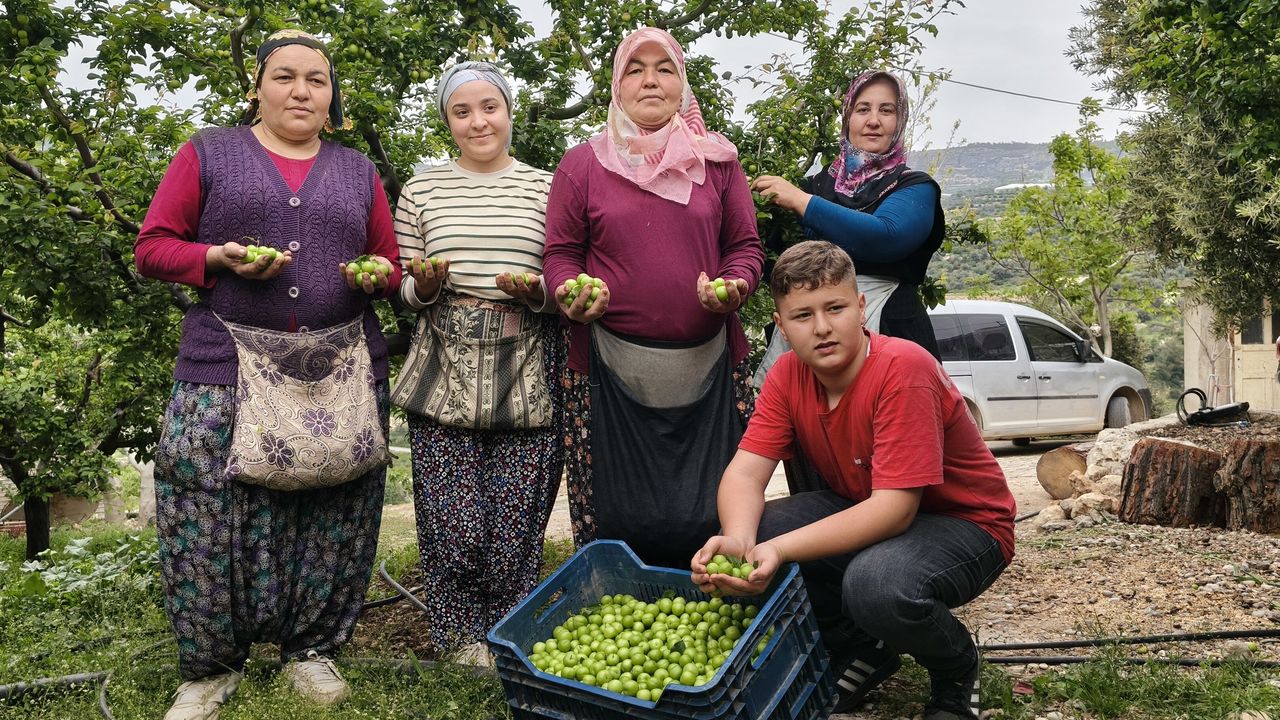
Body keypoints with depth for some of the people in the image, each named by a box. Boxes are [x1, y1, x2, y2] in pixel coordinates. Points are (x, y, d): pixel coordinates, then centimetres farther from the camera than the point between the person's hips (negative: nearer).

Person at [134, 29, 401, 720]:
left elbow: (392, 266, 20)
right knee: (208, 514, -4)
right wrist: (219, 259, -13)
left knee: (332, 517, 3)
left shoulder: (357, 171, 17)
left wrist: (380, 274, -4)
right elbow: (153, 246, 6)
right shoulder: (209, 152, 10)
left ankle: (310, 649, 21)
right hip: (226, 375, -2)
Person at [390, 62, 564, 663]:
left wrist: (536, 293, -12)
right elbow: (406, 291, 13)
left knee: (516, 524, 0)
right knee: (453, 524, -2)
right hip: (445, 369, 1)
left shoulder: (544, 187, 8)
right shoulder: (421, 190, 10)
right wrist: (424, 286, -8)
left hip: (527, 374, 0)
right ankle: (463, 641, 22)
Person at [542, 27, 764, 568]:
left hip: (708, 366, 2)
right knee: (617, 511, 5)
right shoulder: (581, 165, 8)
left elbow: (746, 246, 11)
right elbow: (561, 253, 7)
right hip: (611, 368, -1)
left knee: (711, 514, 6)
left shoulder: (717, 161, 11)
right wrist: (570, 294, -14)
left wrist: (734, 287, -10)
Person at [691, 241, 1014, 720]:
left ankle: (957, 672, -1)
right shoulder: (788, 375, -8)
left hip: (966, 523, -6)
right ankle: (859, 652, 8)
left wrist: (779, 550, -42)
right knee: (746, 532, -17)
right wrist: (738, 541, -38)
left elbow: (895, 508, -32)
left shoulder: (902, 370, -28)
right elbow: (745, 472, -14)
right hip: (865, 512, 6)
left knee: (877, 583, -38)